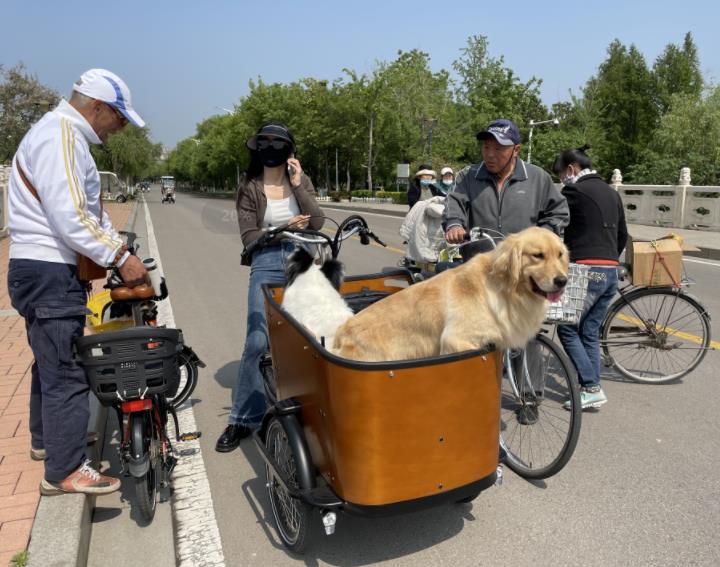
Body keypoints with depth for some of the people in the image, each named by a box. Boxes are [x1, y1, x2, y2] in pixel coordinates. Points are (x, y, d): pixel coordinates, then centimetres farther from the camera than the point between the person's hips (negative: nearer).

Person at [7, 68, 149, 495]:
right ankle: (65, 470, -1)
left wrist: (122, 251, 11)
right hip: (50, 273, -11)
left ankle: (46, 439, 37)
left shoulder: (69, 137, 18)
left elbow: (90, 211, 20)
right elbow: (71, 219, -25)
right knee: (67, 370, -8)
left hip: (50, 271, 11)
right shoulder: (59, 139, -16)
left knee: (52, 360, 21)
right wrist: (121, 258, -20)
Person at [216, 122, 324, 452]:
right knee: (257, 342, -9)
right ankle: (243, 419, 4)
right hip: (267, 266, -2)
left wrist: (297, 185, -9)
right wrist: (284, 229, -12)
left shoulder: (301, 181, 9)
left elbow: (317, 223, -4)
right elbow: (249, 237, -2)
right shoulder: (249, 188, 3)